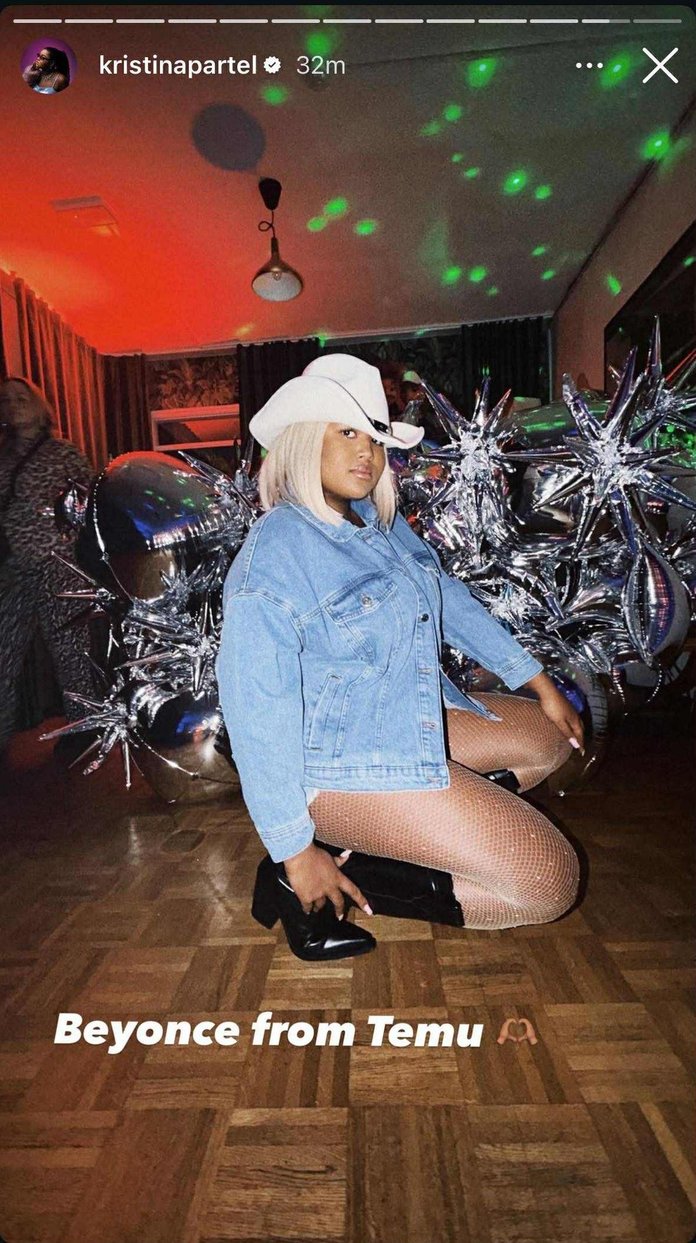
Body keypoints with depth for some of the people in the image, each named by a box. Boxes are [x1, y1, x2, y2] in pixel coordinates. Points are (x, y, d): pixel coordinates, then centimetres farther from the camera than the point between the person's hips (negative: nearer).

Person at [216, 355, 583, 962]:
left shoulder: (379, 521, 5)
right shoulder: (271, 559, -21)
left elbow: (448, 597, 13)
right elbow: (255, 718, -22)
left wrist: (538, 683, 14)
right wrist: (295, 853, -19)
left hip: (413, 722, 9)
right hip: (339, 763, -9)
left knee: (551, 736, 20)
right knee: (552, 881, -8)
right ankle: (324, 881, -4)